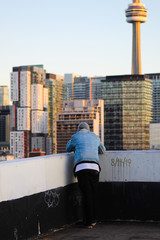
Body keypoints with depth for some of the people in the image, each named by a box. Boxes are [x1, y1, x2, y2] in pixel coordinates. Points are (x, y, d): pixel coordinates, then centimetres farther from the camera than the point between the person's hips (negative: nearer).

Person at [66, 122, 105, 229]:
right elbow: (102, 150, 40)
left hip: (81, 167, -3)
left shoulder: (75, 137, 15)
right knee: (93, 194, 13)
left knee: (86, 194, -2)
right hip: (94, 167, 3)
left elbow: (68, 149, 33)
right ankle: (93, 219, 19)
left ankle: (90, 221, -4)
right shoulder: (95, 137, 24)